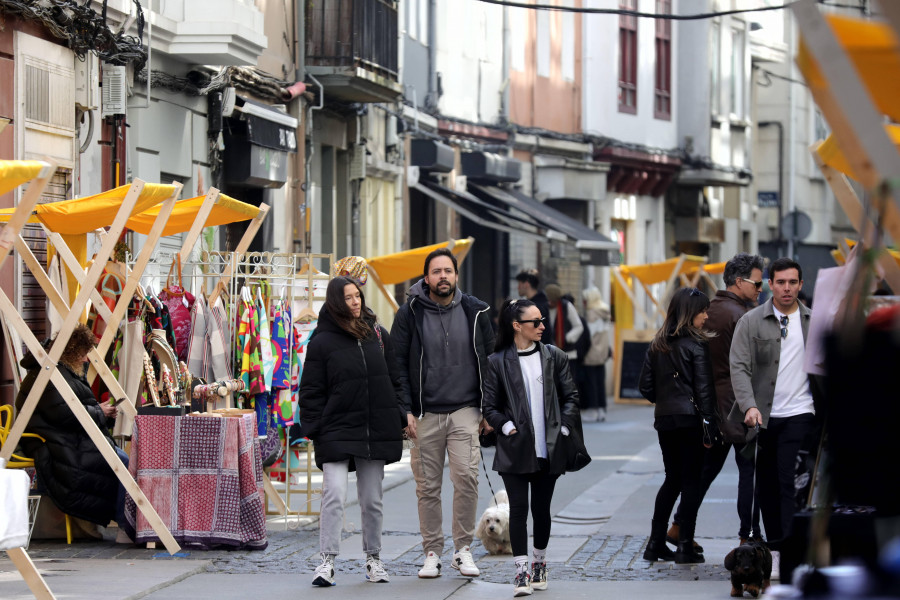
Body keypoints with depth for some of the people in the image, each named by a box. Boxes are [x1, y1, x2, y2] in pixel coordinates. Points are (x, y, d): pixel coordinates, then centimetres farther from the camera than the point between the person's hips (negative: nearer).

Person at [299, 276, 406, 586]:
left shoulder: (378, 334, 9)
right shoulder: (322, 341, -2)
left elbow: (394, 378, 15)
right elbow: (311, 389, -1)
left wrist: (398, 418, 8)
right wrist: (311, 427, -7)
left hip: (375, 430, 4)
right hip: (337, 430, -4)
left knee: (372, 499, 10)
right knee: (334, 495, -14)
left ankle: (373, 559, 22)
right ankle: (327, 561, -10)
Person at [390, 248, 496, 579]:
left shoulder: (475, 312, 5)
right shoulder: (410, 314, 0)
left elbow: (490, 361, 11)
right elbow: (397, 364, 2)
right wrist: (405, 409, -6)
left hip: (465, 411, 0)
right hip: (425, 414, 0)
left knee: (466, 476, -13)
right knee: (428, 486, 3)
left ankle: (463, 549, -1)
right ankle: (432, 552, 13)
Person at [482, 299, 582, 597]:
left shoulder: (554, 357, 7)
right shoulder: (498, 362, 0)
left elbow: (570, 397, 10)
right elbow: (490, 406, 2)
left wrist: (564, 428, -1)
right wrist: (507, 427, -10)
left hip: (548, 449, 2)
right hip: (515, 449, -2)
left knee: (541, 509, 8)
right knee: (519, 508, -6)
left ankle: (539, 563, 26)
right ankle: (522, 572, -5)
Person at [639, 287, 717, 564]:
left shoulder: (658, 344, 8)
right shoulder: (697, 344, -10)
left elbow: (646, 386, 9)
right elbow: (704, 388, -13)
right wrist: (709, 422, -11)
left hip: (664, 419, 6)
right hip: (690, 419, -6)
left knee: (672, 478, 15)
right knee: (691, 480, 1)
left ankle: (656, 543, 13)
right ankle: (685, 546, 0)